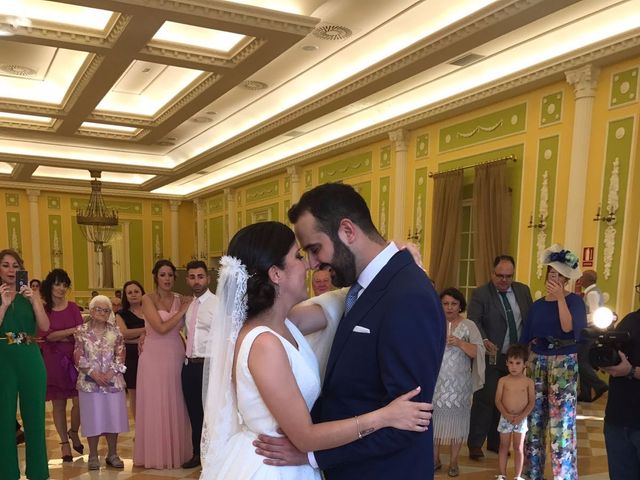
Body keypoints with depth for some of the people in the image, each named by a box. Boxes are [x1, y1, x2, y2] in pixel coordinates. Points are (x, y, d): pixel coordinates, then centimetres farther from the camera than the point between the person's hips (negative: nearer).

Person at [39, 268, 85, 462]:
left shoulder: (72, 307, 4)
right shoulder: (42, 309, -1)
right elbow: (45, 335, -8)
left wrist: (59, 336, -14)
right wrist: (71, 332, -14)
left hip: (73, 357, 1)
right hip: (53, 360, -1)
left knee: (79, 401, -5)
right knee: (58, 404, 7)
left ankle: (73, 432, 23)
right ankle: (64, 442, 22)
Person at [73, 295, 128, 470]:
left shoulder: (115, 331, 5)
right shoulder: (82, 331, 1)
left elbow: (120, 355, 1)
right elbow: (78, 357, -3)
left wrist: (110, 373, -12)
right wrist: (93, 373, -13)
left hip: (113, 380, 2)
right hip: (89, 381, -1)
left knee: (113, 416, 5)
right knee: (93, 418, 3)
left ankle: (112, 454, 19)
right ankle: (93, 456, 17)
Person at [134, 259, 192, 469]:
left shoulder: (181, 299, 5)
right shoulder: (148, 299, -6)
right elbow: (161, 327, -16)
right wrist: (182, 311, -10)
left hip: (176, 357, 3)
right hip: (154, 357, -3)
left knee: (176, 406, 9)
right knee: (155, 406, 4)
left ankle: (177, 452, 22)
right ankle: (156, 454, 17)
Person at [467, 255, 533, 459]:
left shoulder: (523, 290, 7)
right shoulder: (480, 294, -8)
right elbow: (473, 320, -19)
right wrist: (484, 340, -35)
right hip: (491, 356, -5)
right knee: (485, 400, -3)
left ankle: (495, 442, 26)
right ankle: (475, 444, 8)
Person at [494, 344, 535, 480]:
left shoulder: (528, 382, -5)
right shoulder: (503, 381, -5)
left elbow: (531, 402, -5)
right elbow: (497, 400, -6)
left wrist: (521, 416, -15)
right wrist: (506, 415, -18)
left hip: (521, 419, 0)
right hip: (505, 418, 1)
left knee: (518, 448, 7)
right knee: (504, 447, 10)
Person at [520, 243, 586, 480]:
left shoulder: (574, 301, -2)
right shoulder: (537, 305, 10)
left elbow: (569, 328, -20)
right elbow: (525, 338, 11)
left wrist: (560, 298, -21)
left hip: (564, 364, -4)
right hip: (536, 362, 4)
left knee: (561, 421, -5)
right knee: (534, 418, 7)